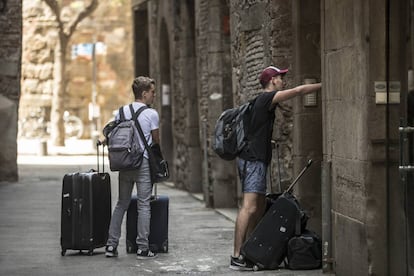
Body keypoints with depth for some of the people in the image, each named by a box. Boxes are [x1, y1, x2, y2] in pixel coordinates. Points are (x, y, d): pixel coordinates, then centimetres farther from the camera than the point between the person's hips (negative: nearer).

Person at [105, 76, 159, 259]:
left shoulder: (121, 112, 8)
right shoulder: (151, 114, -7)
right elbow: (156, 140, 2)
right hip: (143, 162, -5)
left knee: (121, 204, 12)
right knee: (143, 205, 1)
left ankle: (111, 244, 9)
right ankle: (142, 248, 1)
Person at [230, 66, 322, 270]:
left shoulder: (262, 101, 20)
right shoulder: (267, 98, -9)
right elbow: (299, 90, -12)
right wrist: (324, 85, -5)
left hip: (254, 159, 11)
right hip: (254, 160, -11)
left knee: (260, 207, 13)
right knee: (249, 207, -16)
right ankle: (237, 257, -20)